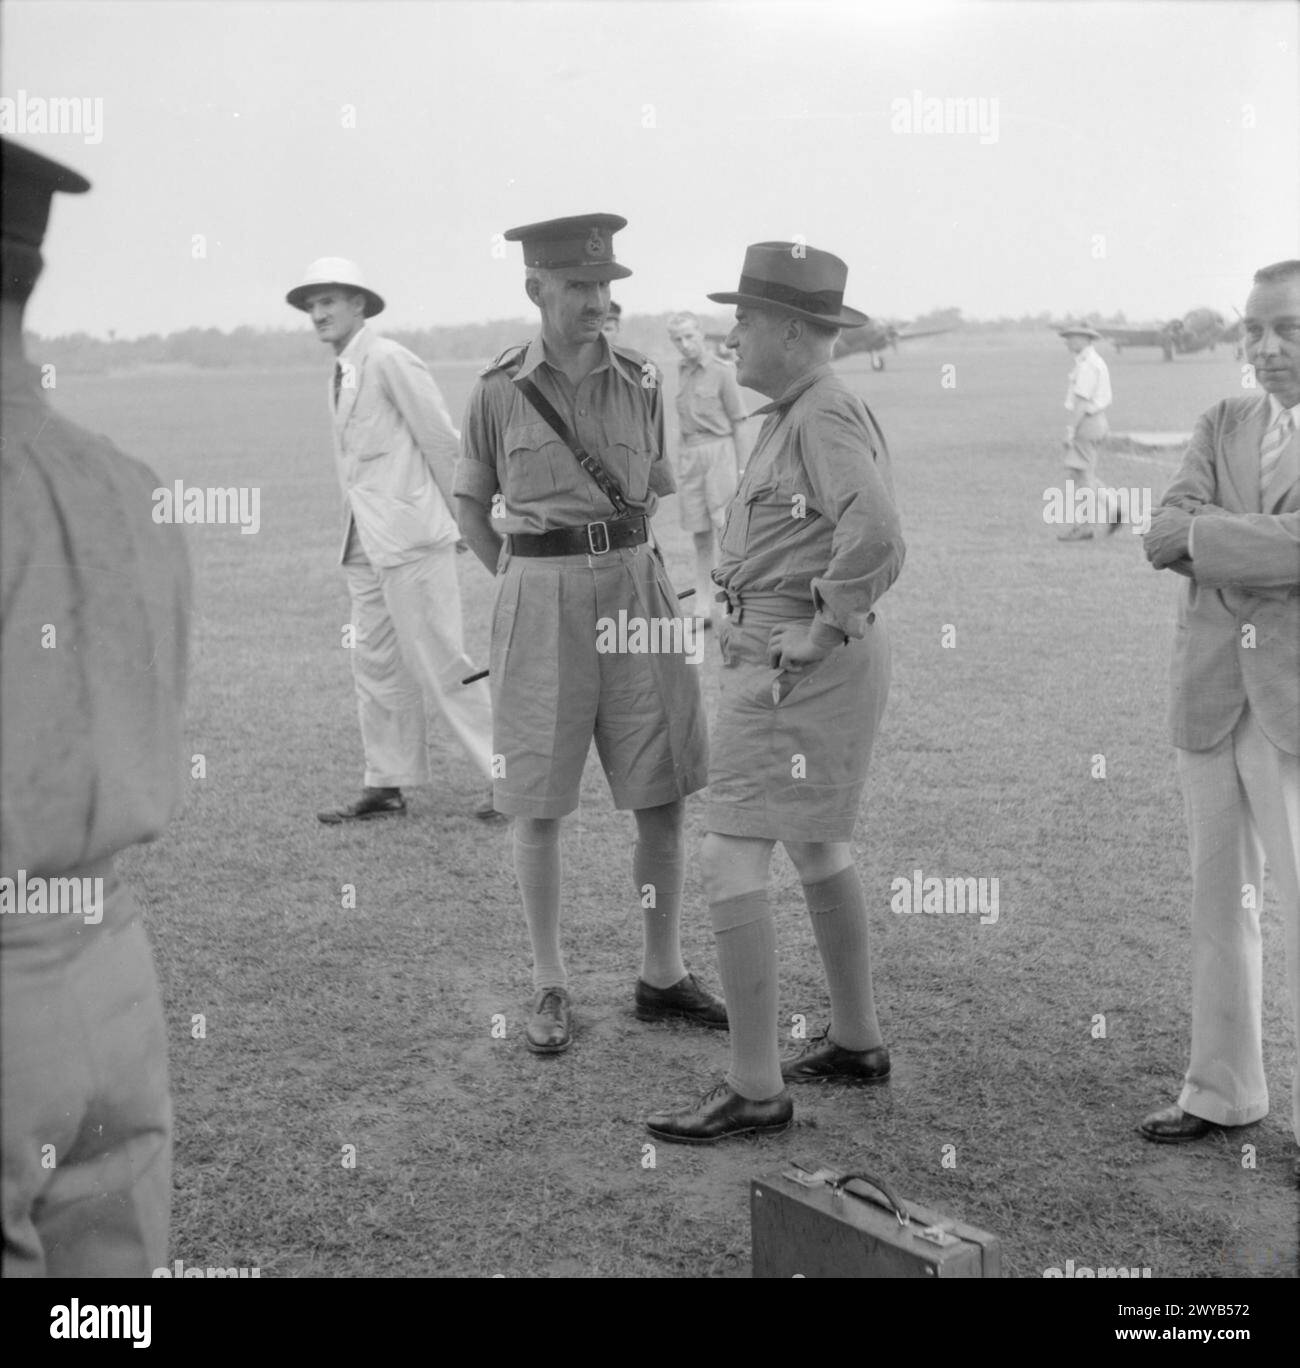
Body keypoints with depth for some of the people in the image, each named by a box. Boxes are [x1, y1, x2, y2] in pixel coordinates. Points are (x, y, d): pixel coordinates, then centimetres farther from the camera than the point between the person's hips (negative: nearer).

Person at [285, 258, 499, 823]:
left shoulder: (389, 360, -10)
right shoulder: (341, 375, 17)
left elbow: (443, 442, -10)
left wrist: (462, 518, -2)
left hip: (410, 535, -9)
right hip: (366, 542, 9)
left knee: (439, 663, -6)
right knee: (375, 664, 10)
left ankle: (506, 776, 3)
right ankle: (386, 786, 17)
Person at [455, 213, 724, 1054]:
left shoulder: (642, 383, 4)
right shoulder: (499, 391, -1)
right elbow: (472, 508, 10)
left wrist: (621, 570, 12)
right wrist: (527, 588, 7)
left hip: (635, 586, 2)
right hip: (540, 601, -2)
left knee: (663, 793, 4)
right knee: (538, 803, 2)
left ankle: (663, 976, 19)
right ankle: (551, 987, 16)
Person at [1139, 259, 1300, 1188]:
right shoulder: (1224, 425, 9)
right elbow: (1161, 539, -4)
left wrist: (1205, 534, -12)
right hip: (1211, 695, 5)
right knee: (1221, 904, 14)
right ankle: (1224, 1089, 27)